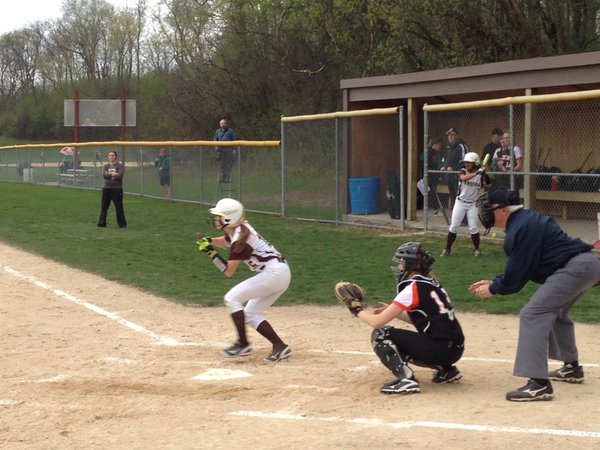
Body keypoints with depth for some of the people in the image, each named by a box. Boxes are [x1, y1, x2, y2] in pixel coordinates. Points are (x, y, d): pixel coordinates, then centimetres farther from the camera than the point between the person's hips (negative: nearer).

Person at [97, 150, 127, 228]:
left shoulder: (120, 166, 1)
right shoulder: (106, 166, 11)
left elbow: (120, 175, -15)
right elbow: (104, 175, -6)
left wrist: (109, 174, -8)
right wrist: (114, 174, -10)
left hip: (117, 189, -4)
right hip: (106, 188, 4)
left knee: (119, 207, -5)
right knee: (104, 206, 7)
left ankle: (122, 223, 0)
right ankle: (102, 223, 16)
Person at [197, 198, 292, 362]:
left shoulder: (240, 239, -17)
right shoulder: (239, 229, 9)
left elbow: (228, 271, -15)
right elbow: (224, 242, 32)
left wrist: (212, 253, -13)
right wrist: (209, 241, 12)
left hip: (274, 273, -10)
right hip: (282, 273, 10)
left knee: (232, 298, -9)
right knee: (251, 314, 12)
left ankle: (243, 344, -7)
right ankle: (280, 346, 6)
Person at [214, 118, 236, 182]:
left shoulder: (230, 131, 4)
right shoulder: (218, 131, 14)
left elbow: (234, 140, 2)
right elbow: (215, 140, 19)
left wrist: (234, 149, -6)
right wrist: (216, 147, 1)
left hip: (229, 150, -4)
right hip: (220, 150, 4)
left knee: (229, 165, -5)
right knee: (221, 165, 6)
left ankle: (228, 178, -3)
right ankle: (221, 178, 12)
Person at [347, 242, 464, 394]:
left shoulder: (412, 289, -11)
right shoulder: (431, 283, 13)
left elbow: (377, 322, -12)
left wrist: (358, 311, 6)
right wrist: (391, 311, 17)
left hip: (440, 350, -9)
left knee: (380, 335, -4)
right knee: (396, 343, 28)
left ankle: (406, 379, -17)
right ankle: (446, 370, 21)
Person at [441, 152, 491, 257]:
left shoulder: (480, 175, -2)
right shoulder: (463, 171, -8)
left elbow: (488, 185, -3)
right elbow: (463, 178, -30)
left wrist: (486, 176, -19)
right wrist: (476, 173, -40)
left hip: (472, 204, 0)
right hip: (460, 202, 0)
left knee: (473, 227, -5)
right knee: (453, 226, 0)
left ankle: (476, 249, 12)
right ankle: (447, 248, 11)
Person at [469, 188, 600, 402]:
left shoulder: (521, 228, -14)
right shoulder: (527, 220, 19)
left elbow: (518, 273, -13)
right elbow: (520, 268, 24)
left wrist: (493, 289, 2)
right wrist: (494, 282, 19)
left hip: (574, 268, -11)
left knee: (532, 315, -16)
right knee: (553, 311, 31)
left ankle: (539, 384, -24)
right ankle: (572, 368, 44)